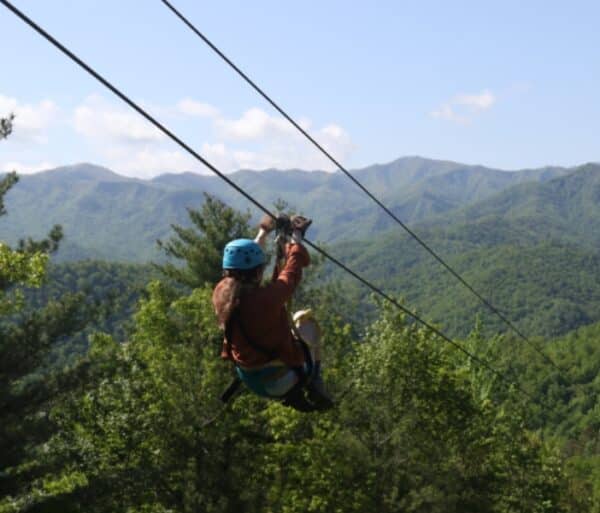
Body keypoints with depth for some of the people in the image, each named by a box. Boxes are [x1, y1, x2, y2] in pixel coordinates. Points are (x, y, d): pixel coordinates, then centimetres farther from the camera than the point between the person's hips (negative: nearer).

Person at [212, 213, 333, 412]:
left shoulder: (220, 294, -16)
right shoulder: (267, 298, -32)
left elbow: (241, 263, 4)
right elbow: (292, 271, -15)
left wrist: (264, 232, 16)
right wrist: (296, 236, 3)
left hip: (249, 380, 5)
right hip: (283, 377, -5)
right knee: (305, 320, 21)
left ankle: (291, 394, 33)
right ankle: (314, 387, 23)